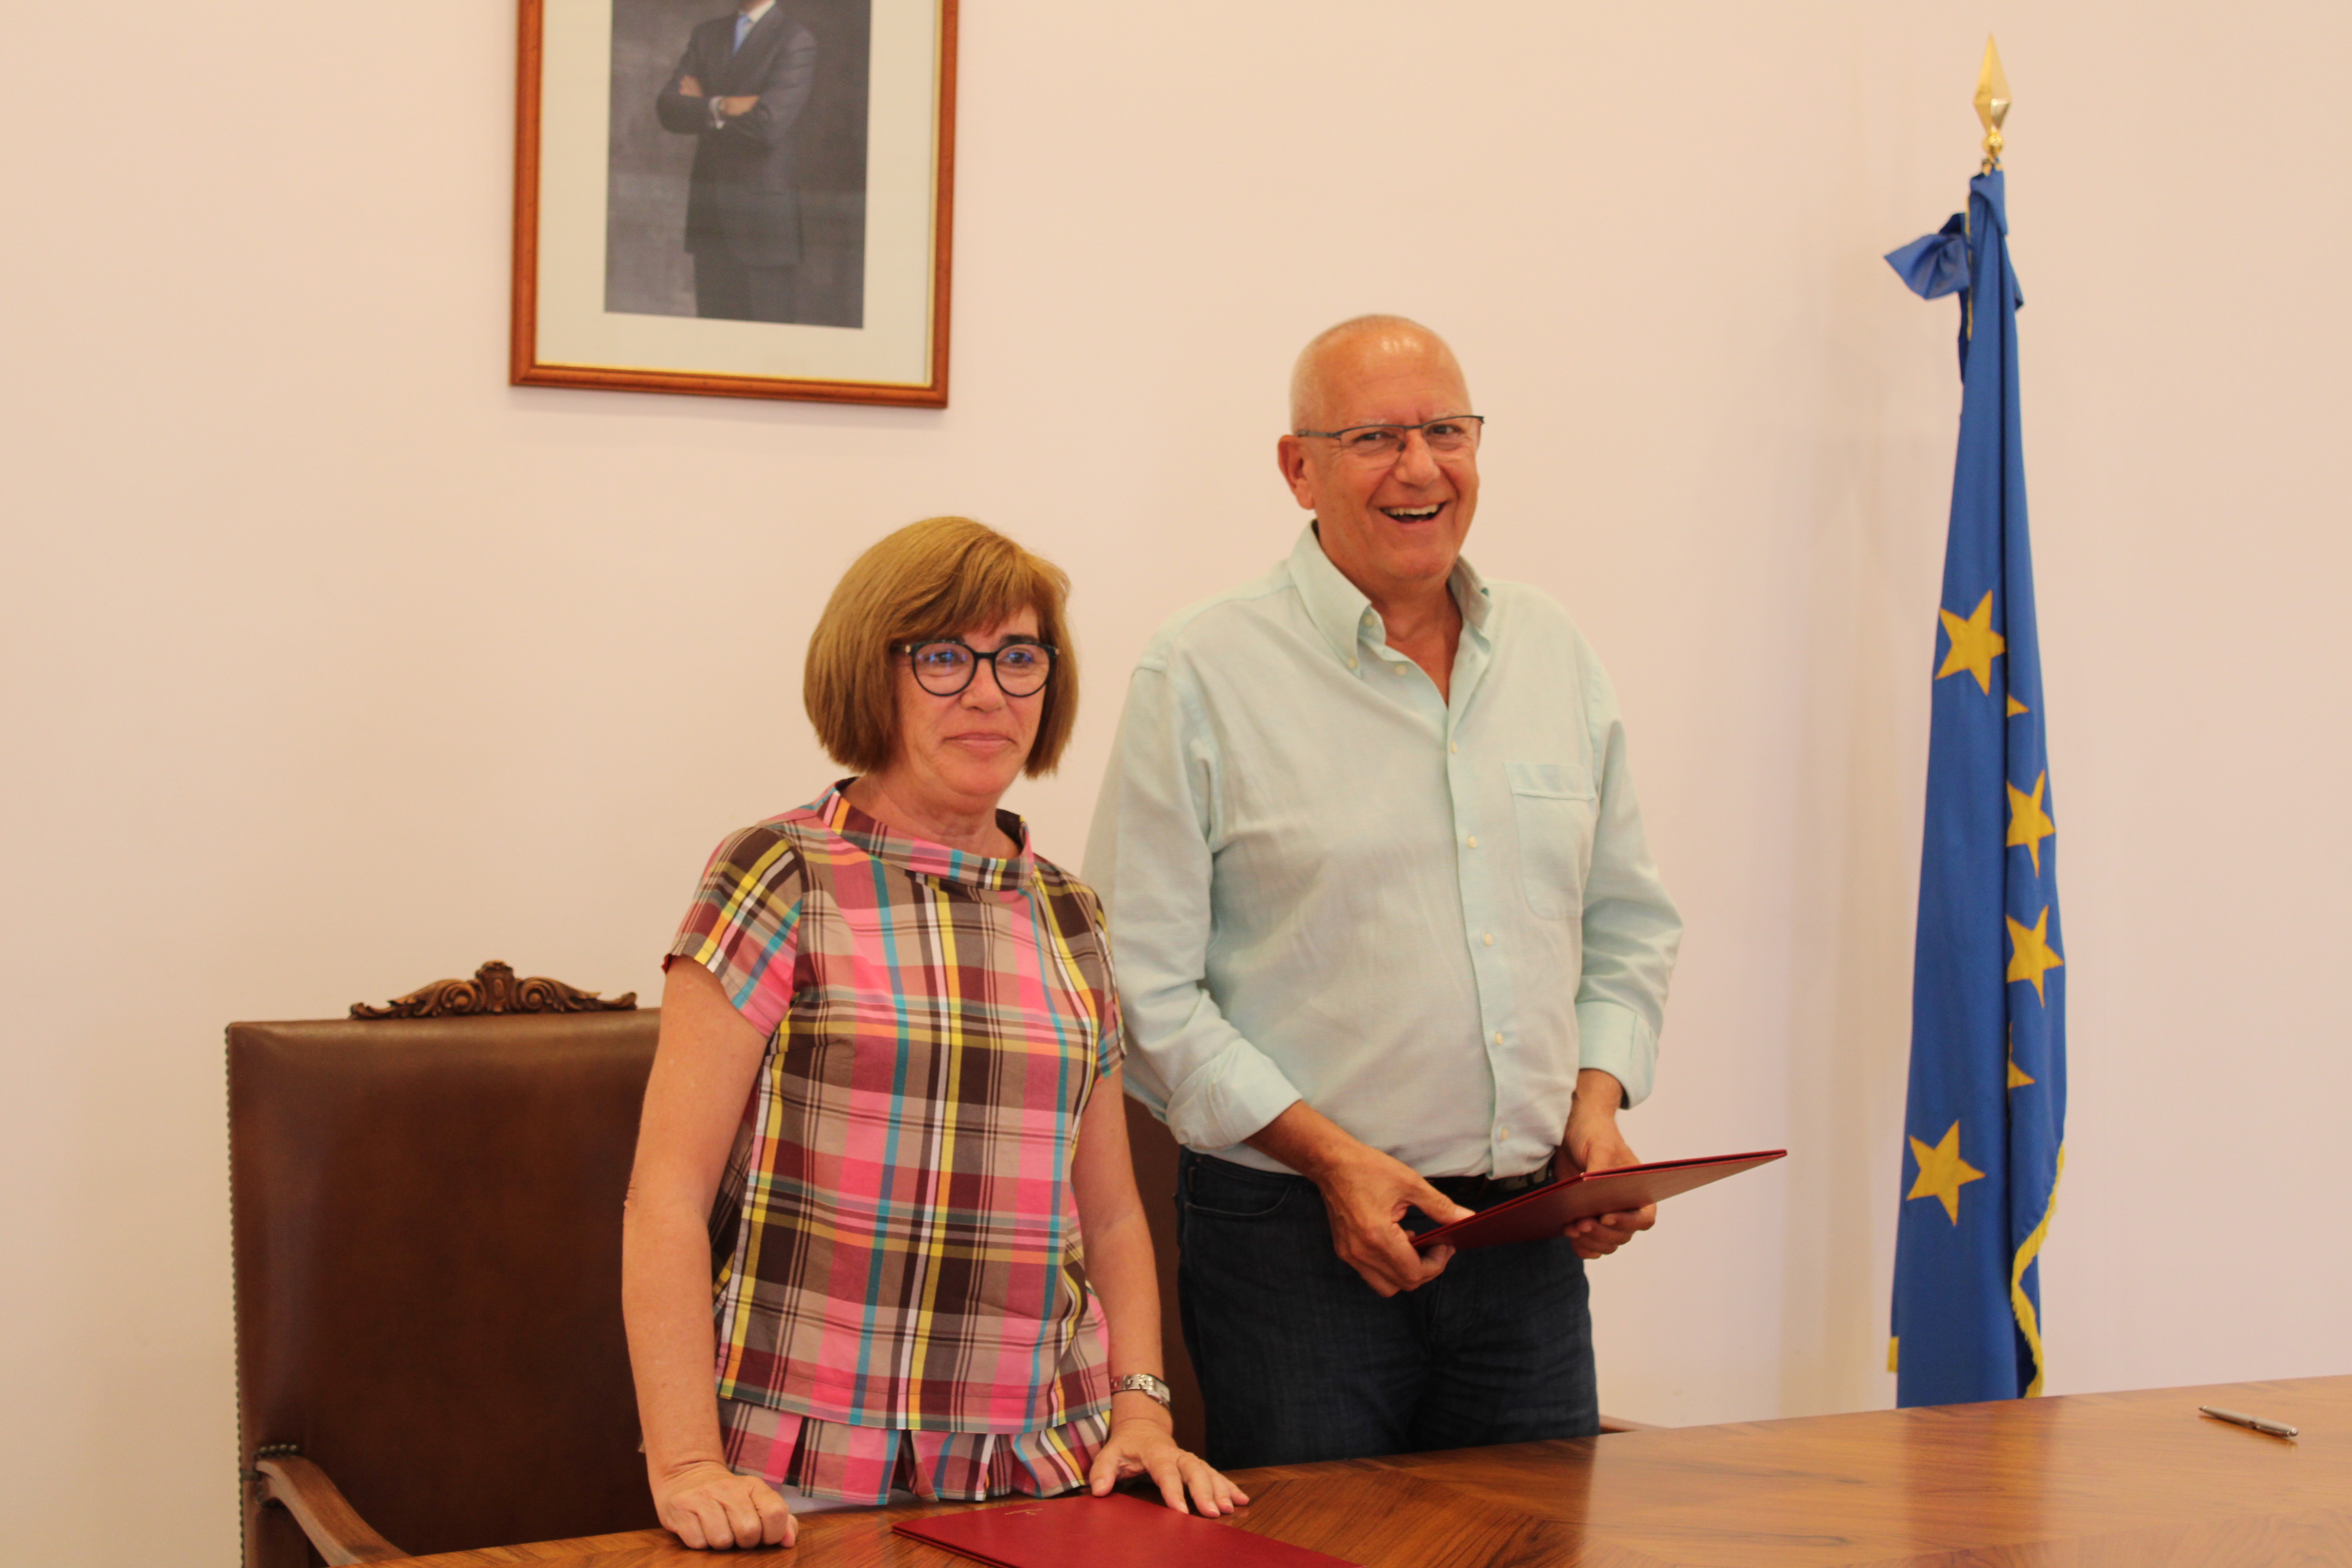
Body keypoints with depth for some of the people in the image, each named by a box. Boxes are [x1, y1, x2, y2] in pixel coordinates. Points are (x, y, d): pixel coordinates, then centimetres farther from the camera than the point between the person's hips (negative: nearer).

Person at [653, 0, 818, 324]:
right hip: (710, 212, 5)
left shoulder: (796, 39, -5)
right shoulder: (706, 34, 14)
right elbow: (667, 108, 3)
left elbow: (768, 124, -16)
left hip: (764, 212, -5)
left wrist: (701, 108, -3)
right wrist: (721, 107, -14)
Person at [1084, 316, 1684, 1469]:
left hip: (1529, 1236, 5)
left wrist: (1599, 1099, 2)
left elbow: (1627, 925, 19)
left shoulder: (1554, 654, 11)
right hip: (1295, 1242, -4)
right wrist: (1328, 1155, -15)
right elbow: (1140, 986, -9)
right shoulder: (1202, 677, -6)